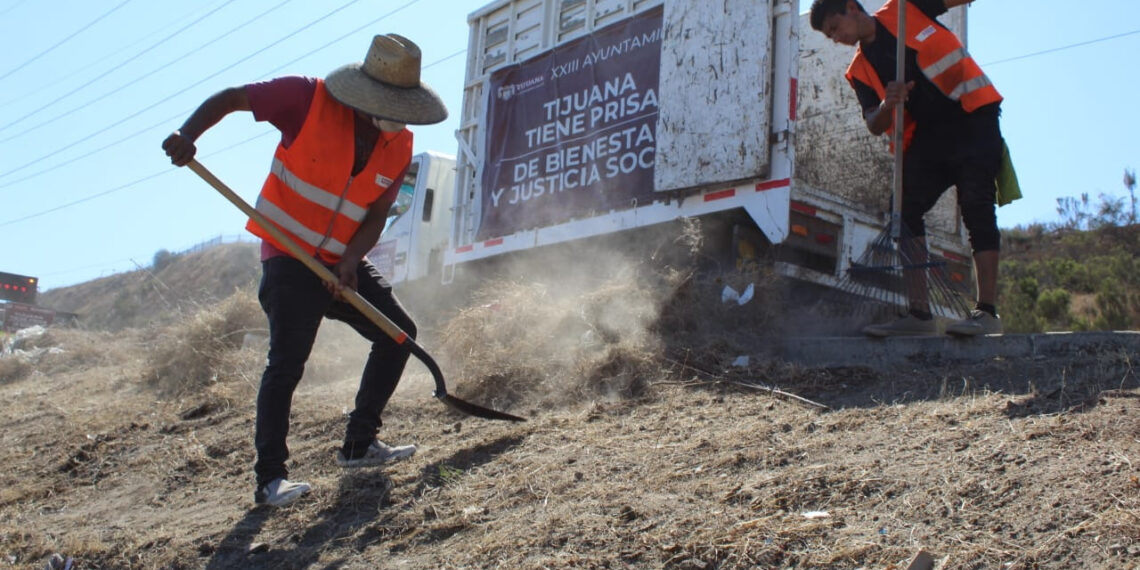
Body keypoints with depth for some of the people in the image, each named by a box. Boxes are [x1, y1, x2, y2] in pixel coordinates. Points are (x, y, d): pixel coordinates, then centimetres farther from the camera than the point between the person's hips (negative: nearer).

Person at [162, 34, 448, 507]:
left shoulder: (399, 146, -1)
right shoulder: (307, 99, -16)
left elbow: (377, 214, 0)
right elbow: (229, 98, -10)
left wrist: (350, 261, -16)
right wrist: (187, 135, -27)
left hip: (342, 261, 6)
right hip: (289, 255, -6)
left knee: (399, 333, 3)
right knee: (288, 359, -15)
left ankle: (359, 444, 12)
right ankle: (269, 478, -9)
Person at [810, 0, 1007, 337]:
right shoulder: (860, 70, 12)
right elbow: (876, 126, 5)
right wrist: (887, 104, -16)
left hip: (972, 114, -5)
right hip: (925, 136, 5)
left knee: (976, 206, -15)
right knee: (905, 211, -7)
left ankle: (987, 311, -19)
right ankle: (919, 314, -6)